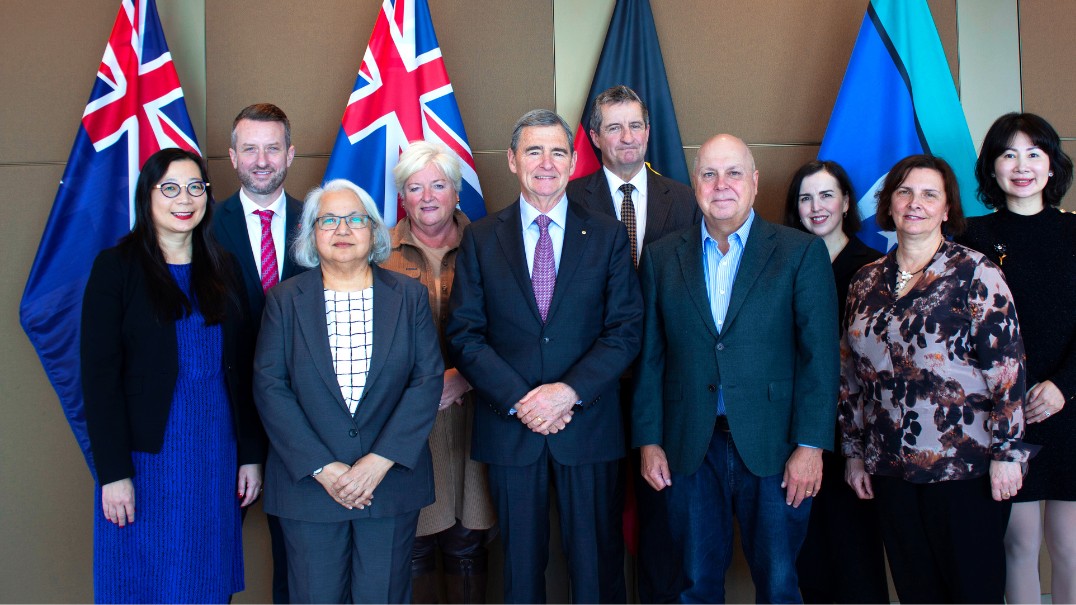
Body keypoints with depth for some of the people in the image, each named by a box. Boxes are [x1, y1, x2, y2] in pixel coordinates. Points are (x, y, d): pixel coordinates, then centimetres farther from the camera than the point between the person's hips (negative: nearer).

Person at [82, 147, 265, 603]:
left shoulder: (222, 269, 8)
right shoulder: (116, 267, -4)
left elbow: (242, 369, 9)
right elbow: (99, 375, -9)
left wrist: (251, 454, 5)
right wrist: (113, 472, -14)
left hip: (217, 453, 4)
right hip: (147, 456, -4)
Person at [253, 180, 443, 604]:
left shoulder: (409, 296, 4)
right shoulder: (284, 299, 3)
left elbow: (428, 379, -3)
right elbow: (269, 387, -4)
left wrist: (379, 462, -13)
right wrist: (322, 468, -12)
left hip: (391, 481, 1)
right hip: (308, 484, 0)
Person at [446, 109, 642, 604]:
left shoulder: (608, 235, 4)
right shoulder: (481, 238, 4)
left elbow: (624, 331, -2)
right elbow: (464, 334, -1)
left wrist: (571, 391, -15)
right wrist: (518, 399, -13)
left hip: (588, 425, 0)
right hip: (508, 427, 1)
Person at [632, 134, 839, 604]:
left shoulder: (802, 252, 0)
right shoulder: (662, 257, 7)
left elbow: (820, 355, -4)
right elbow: (650, 356, 7)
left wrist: (810, 446, -10)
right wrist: (648, 440, 3)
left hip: (773, 448, -2)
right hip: (691, 451, 2)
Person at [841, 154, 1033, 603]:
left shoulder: (975, 273, -5)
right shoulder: (866, 281, 9)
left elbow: (1007, 366, -8)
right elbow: (853, 374, 13)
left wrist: (1006, 452, -11)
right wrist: (854, 452, 12)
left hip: (966, 466, -4)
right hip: (890, 469, 4)